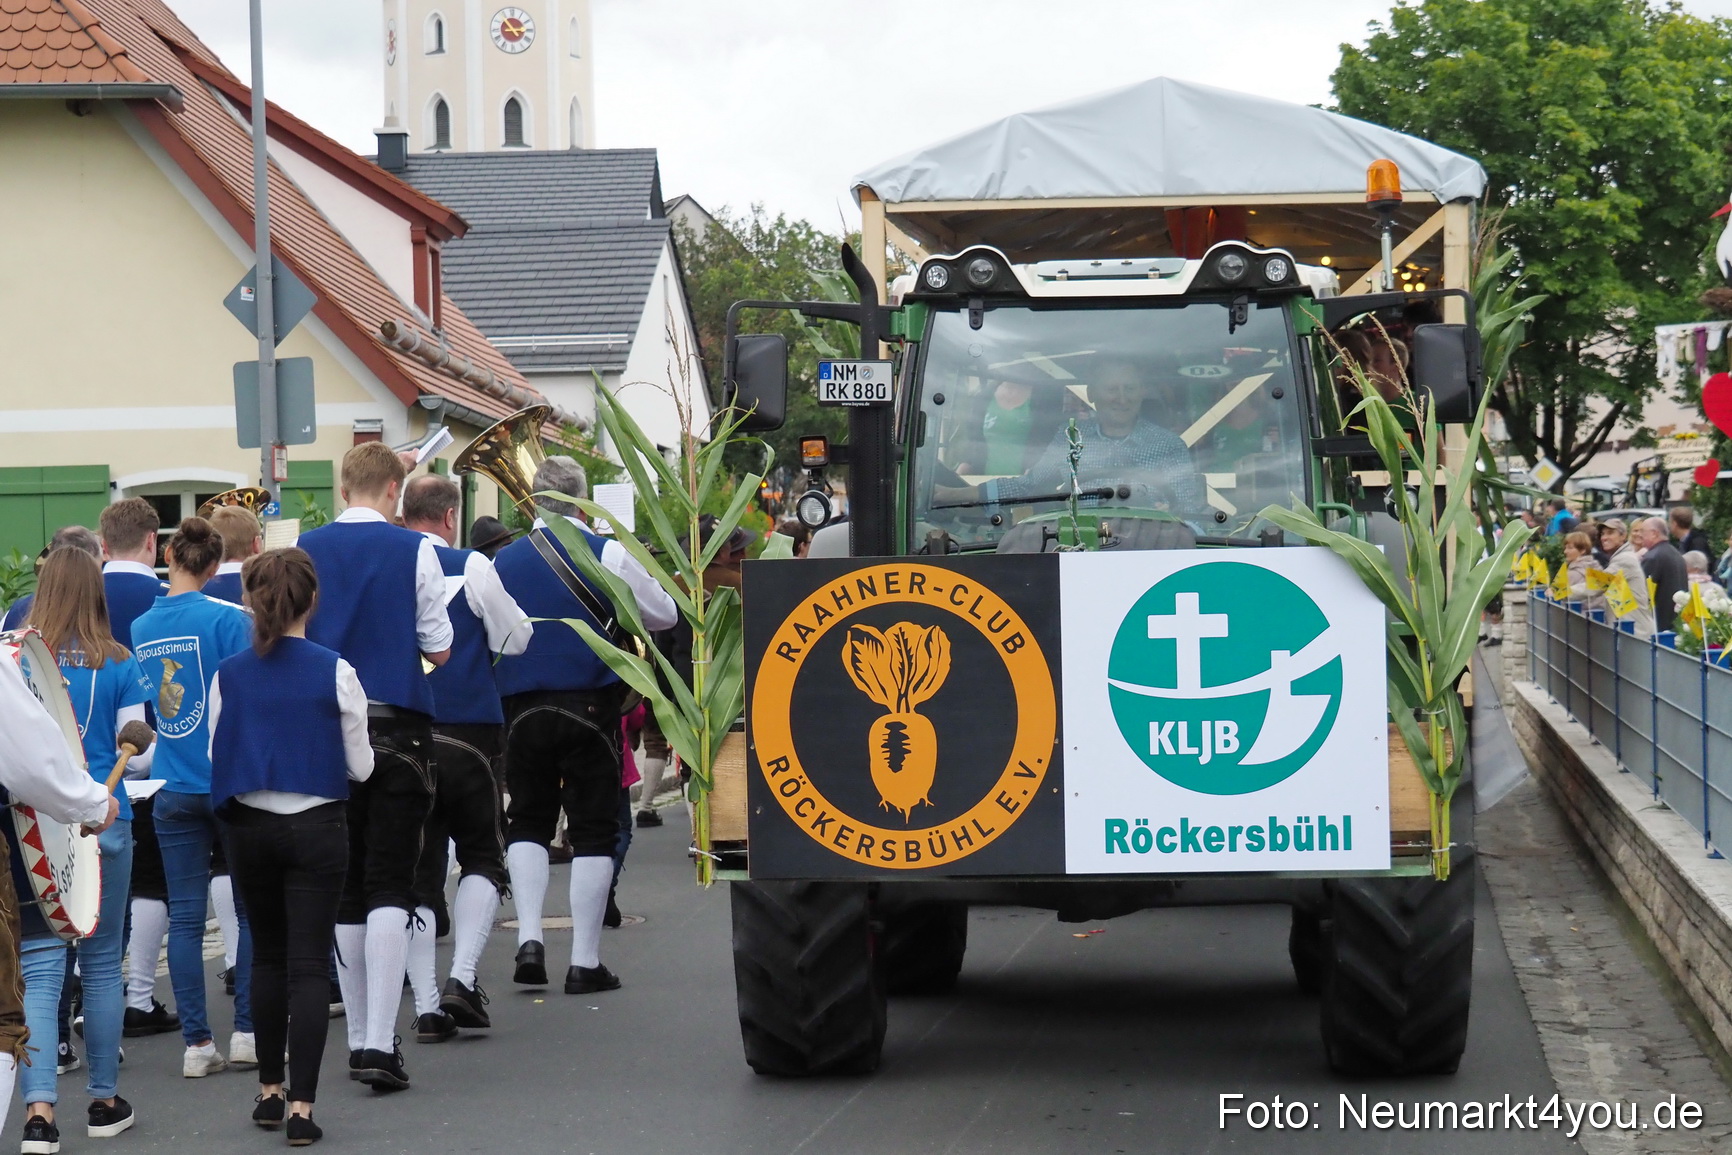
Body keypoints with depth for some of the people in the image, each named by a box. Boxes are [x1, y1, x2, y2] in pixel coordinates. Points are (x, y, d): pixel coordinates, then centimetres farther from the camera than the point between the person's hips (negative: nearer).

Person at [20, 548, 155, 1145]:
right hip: (103, 823, 0)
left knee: (39, 971, -2)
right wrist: (144, 741, 15)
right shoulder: (118, 663, -2)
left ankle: (40, 1106, -13)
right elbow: (138, 753, 0)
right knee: (102, 963, 12)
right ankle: (104, 1099, 20)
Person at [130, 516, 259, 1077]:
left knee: (184, 916, 5)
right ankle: (247, 1031, 7)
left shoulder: (140, 628, 5)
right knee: (253, 908, 9)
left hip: (173, 790, 4)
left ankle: (197, 1042, 4)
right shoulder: (227, 617, -10)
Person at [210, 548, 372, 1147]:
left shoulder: (228, 675, -4)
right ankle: (301, 1108, -5)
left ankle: (270, 1091, 24)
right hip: (316, 828, -3)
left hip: (249, 828, 3)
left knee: (267, 957, 18)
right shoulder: (334, 672, -10)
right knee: (309, 965, 0)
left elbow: (216, 759, 4)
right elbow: (360, 767, -3)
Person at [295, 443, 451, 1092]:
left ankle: (359, 1037, 18)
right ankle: (381, 1043, -15)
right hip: (397, 724, -3)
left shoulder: (305, 551, 2)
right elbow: (439, 649, 0)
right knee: (390, 887, -4)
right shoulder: (413, 551, -5)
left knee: (344, 891, 12)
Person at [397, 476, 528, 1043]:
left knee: (417, 870, 8)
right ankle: (463, 979, -6)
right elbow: (515, 638, -1)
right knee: (482, 858, 12)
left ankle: (426, 1006, 3)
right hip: (465, 734, -3)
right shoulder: (471, 569, -6)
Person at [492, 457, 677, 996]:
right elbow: (665, 614, 3)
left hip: (522, 708, 2)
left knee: (527, 823, 16)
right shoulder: (608, 553, -7)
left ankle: (528, 938, -2)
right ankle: (585, 961, 5)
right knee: (593, 830, 5)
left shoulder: (503, 561, 1)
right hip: (590, 705, -2)